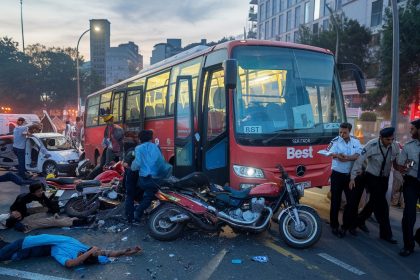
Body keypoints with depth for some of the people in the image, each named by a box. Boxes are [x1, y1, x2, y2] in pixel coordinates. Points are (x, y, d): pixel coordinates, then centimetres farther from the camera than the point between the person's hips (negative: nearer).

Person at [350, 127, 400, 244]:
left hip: (384, 178, 5)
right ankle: (386, 233, 7)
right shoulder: (371, 145, -24)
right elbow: (359, 161, -21)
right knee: (382, 204, -5)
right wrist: (352, 178, -20)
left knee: (375, 202, 15)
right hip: (372, 178, -5)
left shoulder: (395, 146, -11)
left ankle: (360, 220, 37)